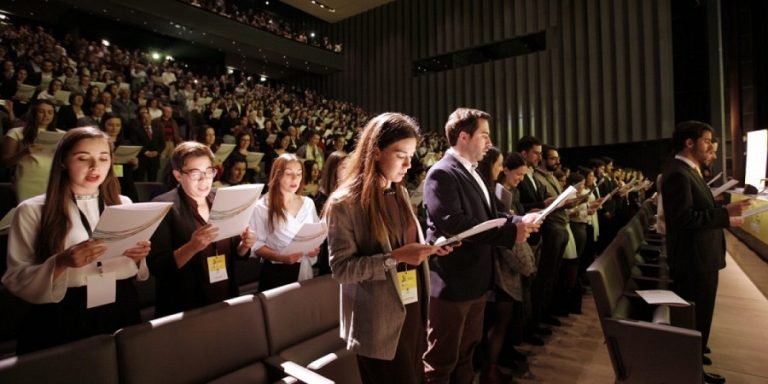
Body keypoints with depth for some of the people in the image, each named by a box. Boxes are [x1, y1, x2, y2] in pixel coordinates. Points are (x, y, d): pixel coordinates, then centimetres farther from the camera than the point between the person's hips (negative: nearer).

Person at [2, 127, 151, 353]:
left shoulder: (124, 204, 5)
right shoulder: (32, 211, -4)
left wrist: (138, 256, -13)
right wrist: (61, 262, -23)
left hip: (121, 312, 3)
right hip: (63, 320, -2)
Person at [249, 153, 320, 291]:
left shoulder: (308, 203, 6)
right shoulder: (263, 206, -7)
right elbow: (257, 245, -9)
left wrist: (315, 248, -8)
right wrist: (282, 257, -22)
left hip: (304, 270, 4)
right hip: (275, 272, -3)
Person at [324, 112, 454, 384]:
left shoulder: (400, 193, 9)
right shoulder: (345, 203, -15)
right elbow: (341, 268, -17)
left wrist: (428, 248, -5)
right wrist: (394, 258, -25)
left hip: (412, 309, 7)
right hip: (380, 323, -6)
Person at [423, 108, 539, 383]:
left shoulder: (472, 173, 12)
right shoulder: (442, 173, -18)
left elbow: (486, 216, 14)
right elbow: (454, 224, -28)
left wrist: (519, 221, -4)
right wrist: (510, 233, -24)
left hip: (475, 279, 9)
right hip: (452, 282, -9)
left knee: (466, 351, 26)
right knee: (442, 360, 9)